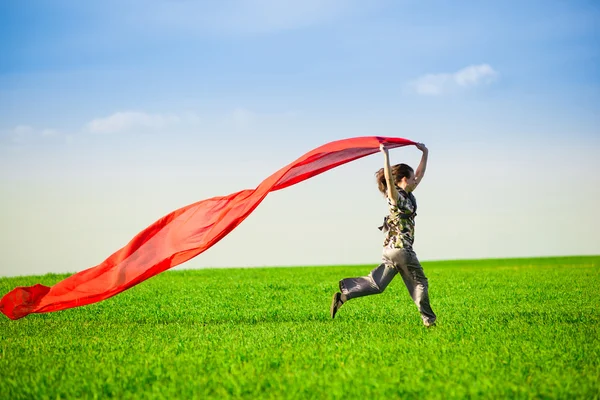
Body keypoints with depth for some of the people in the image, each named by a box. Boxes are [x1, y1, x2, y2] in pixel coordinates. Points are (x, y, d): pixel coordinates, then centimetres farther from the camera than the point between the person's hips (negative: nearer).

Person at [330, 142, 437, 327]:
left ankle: (343, 294, -7)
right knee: (419, 282, 5)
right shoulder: (395, 196, -10)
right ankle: (428, 320, 12)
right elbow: (388, 178, -28)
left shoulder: (408, 195, 13)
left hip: (391, 248, 9)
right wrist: (386, 154, -35)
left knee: (376, 284, 4)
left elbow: (420, 173, 22)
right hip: (400, 248, -9)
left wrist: (425, 153, 18)